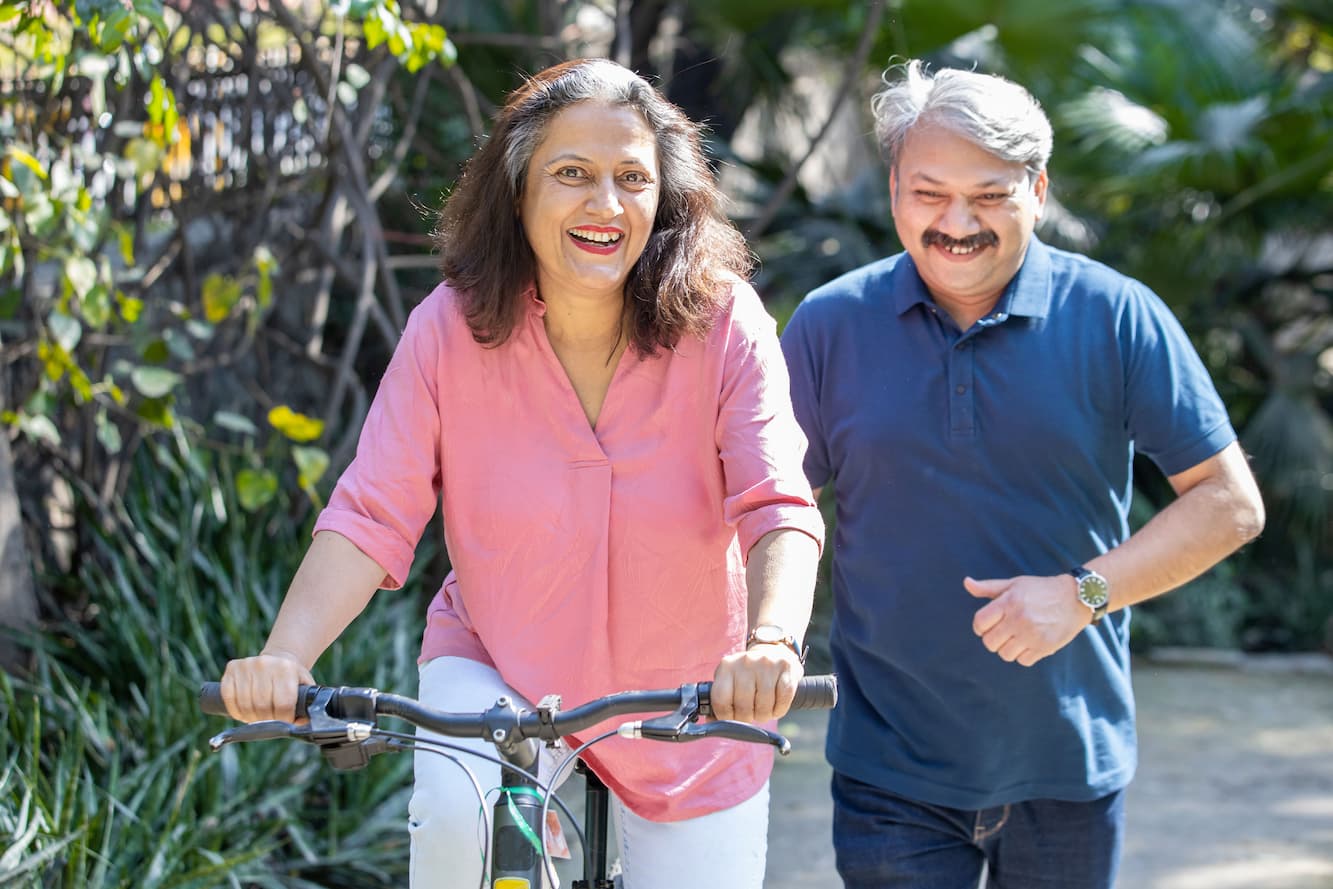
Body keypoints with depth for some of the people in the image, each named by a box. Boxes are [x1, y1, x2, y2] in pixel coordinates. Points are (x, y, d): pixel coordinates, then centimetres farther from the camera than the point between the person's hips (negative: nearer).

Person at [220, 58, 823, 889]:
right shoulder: (452, 329, -15)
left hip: (688, 716, 1)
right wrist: (284, 656, -35)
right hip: (495, 672, -1)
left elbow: (781, 508, -25)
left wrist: (772, 641, -46)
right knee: (456, 812, -30)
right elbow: (369, 518, -18)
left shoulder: (722, 325, -16)